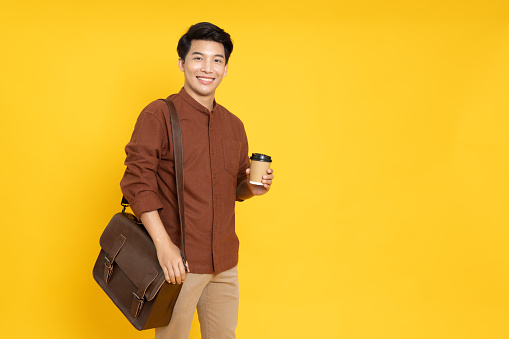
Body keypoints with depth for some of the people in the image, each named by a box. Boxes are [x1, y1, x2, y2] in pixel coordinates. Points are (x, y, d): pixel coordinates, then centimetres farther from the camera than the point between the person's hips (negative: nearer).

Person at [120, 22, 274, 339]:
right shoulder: (159, 115, -6)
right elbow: (137, 182, -12)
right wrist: (164, 245, -20)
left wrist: (251, 188, -2)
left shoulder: (234, 125, 13)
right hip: (179, 261, -5)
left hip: (225, 262, 6)